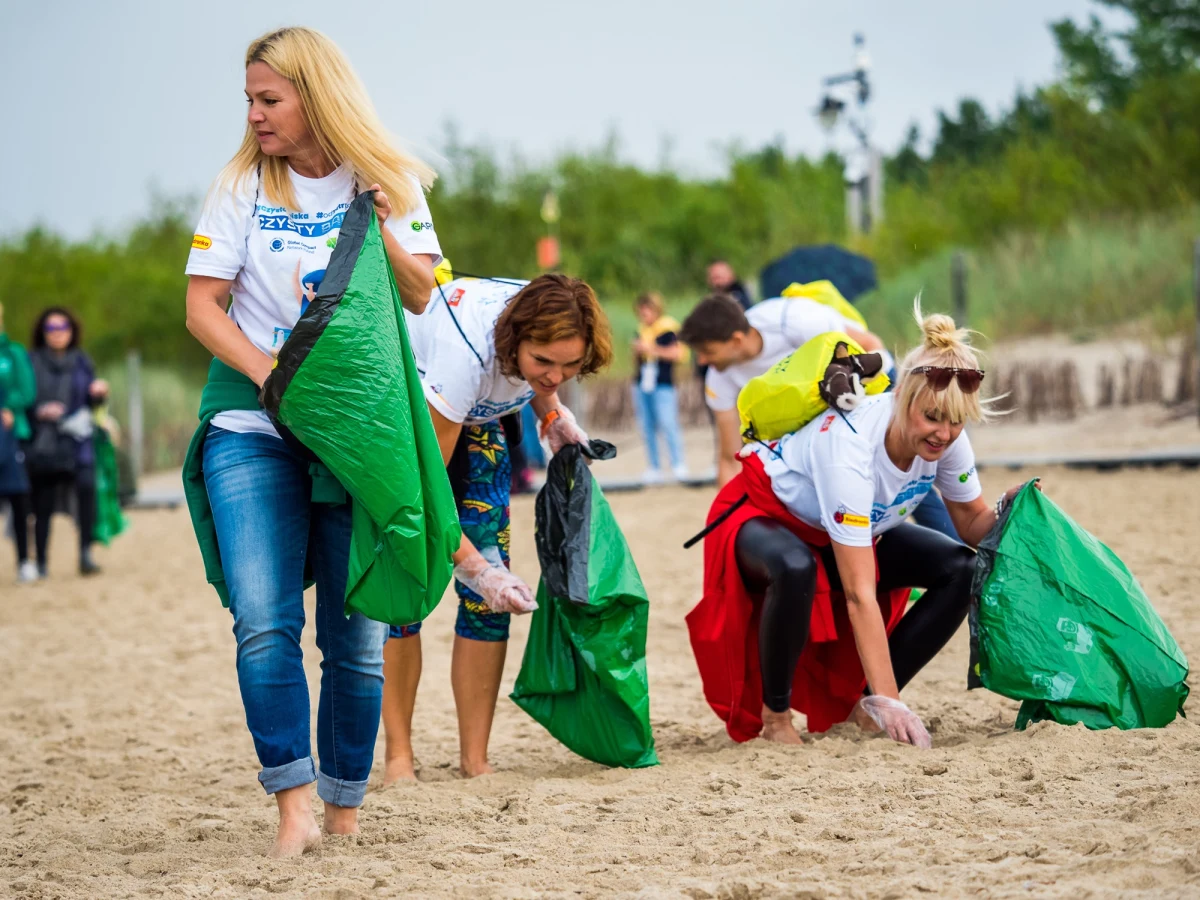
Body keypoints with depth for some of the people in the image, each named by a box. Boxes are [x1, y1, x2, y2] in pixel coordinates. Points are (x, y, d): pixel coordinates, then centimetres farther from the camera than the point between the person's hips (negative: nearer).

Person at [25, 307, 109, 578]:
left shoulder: (81, 361, 13)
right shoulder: (31, 362, 3)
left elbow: (92, 403, 17)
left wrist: (98, 392, -4)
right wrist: (39, 411, -14)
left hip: (76, 442, 1)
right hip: (43, 442, -1)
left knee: (86, 485, -23)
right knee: (43, 504, -3)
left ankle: (86, 554, -18)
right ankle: (41, 563, 11)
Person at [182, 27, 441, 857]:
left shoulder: (389, 184, 6)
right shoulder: (243, 186, 3)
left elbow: (421, 296, 3)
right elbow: (202, 305, 1)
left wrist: (378, 230, -15)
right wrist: (270, 373, -14)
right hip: (252, 428, -1)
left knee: (357, 633, 1)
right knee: (265, 622, -16)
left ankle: (345, 805, 13)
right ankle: (294, 803, -14)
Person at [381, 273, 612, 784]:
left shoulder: (545, 328, -26)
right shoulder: (465, 353, -42)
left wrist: (552, 413, -12)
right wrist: (474, 567, -42)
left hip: (473, 416, 5)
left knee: (489, 593, -6)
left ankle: (475, 760, -3)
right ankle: (398, 757, -6)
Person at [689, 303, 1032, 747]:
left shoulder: (948, 440, -21)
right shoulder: (850, 447, -40)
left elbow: (974, 525, -3)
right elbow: (859, 597, -41)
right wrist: (890, 701, -43)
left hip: (851, 530, 7)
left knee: (961, 570, -13)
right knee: (796, 568, -41)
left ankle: (865, 705, -3)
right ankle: (775, 714, -18)